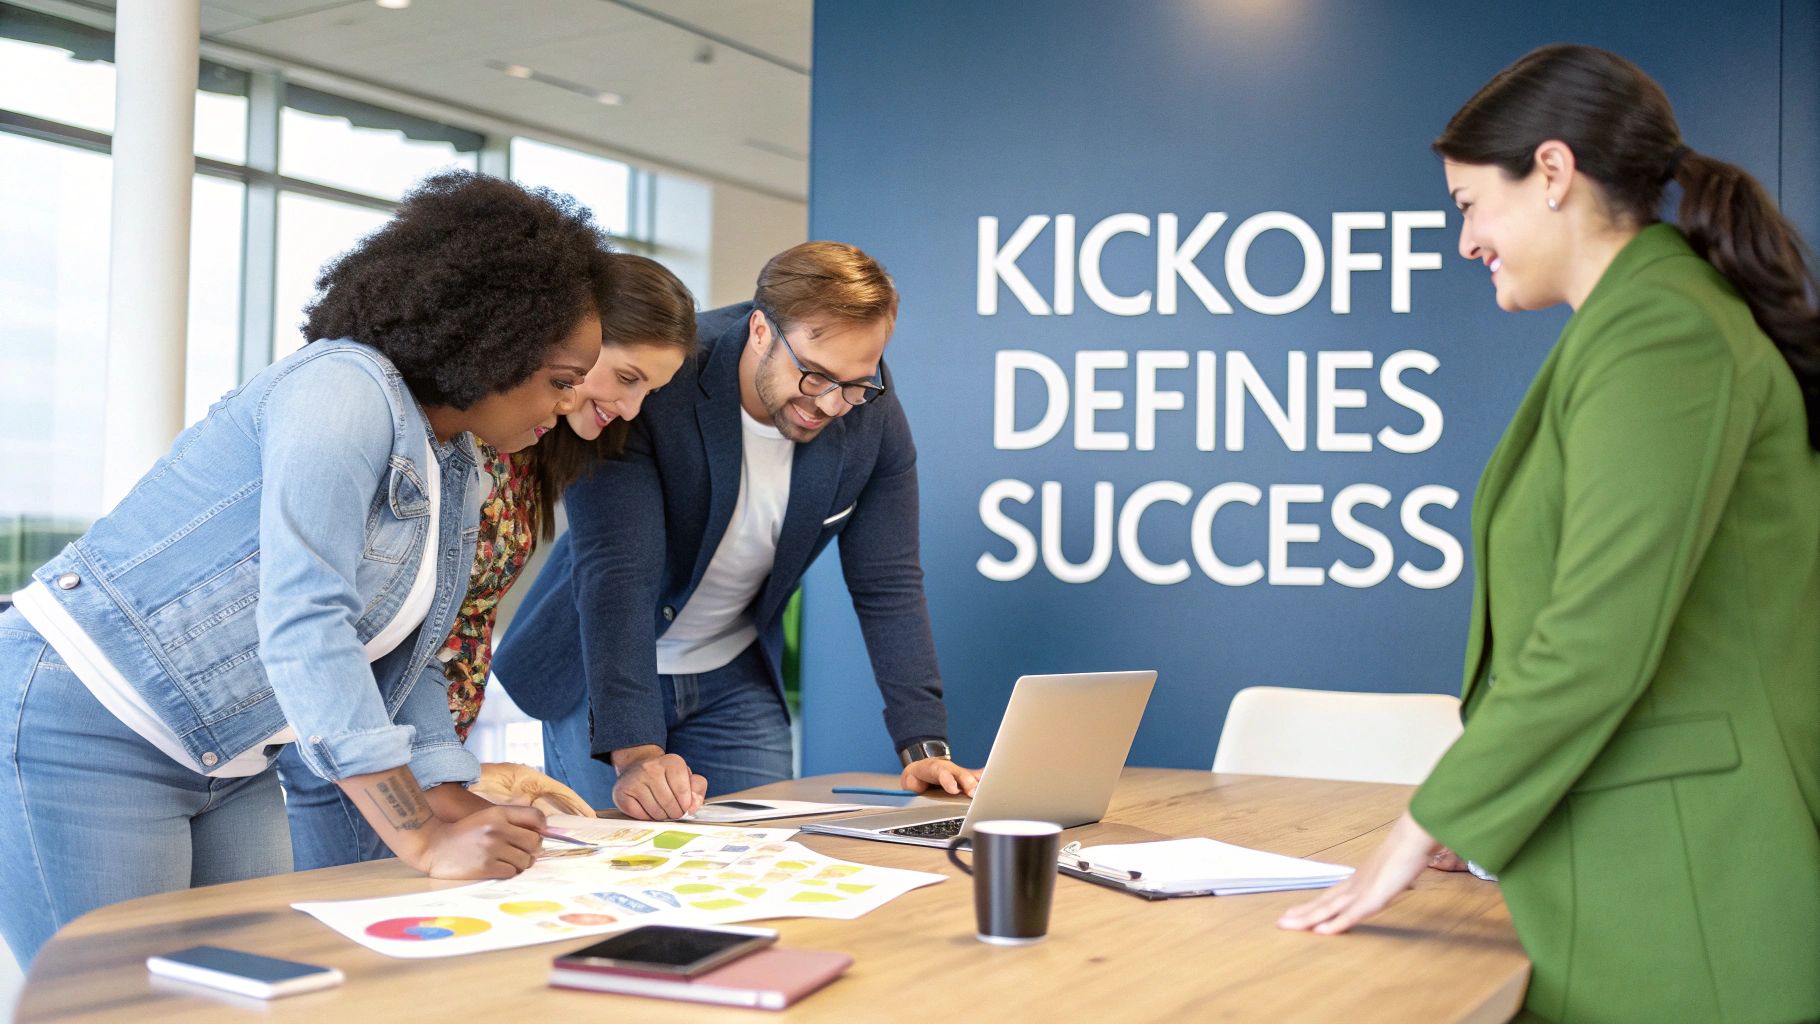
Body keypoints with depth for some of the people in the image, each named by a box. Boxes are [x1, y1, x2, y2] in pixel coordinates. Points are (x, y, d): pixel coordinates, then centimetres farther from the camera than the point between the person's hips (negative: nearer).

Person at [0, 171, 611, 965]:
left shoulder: (453, 472, 9)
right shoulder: (345, 388, -20)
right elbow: (302, 624, -30)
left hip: (227, 764, 9)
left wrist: (463, 814, -3)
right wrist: (424, 842, -33)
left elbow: (400, 664, 12)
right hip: (85, 731, -9)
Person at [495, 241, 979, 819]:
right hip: (603, 673, -3)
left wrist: (924, 747, -15)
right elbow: (616, 572, -36)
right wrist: (635, 752, -45)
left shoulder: (872, 413, -15)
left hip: (736, 679, 4)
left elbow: (887, 585, -8)